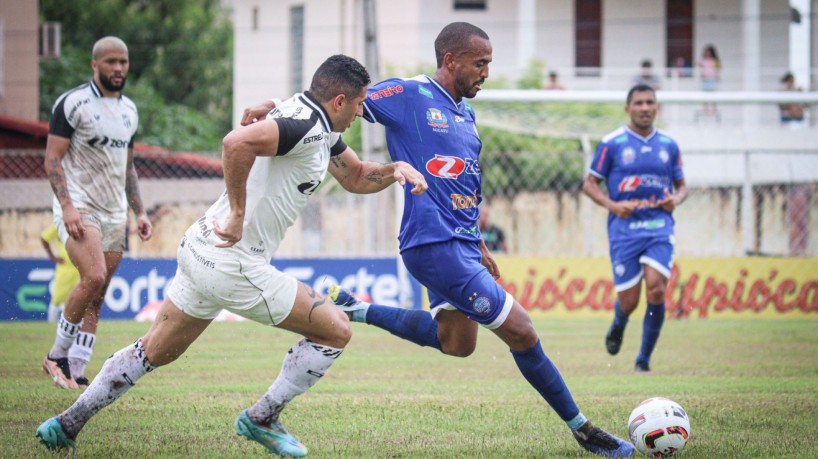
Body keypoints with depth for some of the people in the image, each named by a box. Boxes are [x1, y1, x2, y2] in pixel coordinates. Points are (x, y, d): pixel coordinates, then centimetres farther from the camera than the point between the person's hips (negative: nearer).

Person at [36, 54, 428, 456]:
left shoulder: (323, 131, 14)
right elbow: (237, 142, -35)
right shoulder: (306, 125, -19)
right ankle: (261, 419, 10)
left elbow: (356, 177, 28)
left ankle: (68, 423, 22)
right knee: (335, 330, 0)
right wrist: (238, 213, -27)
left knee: (154, 352, 20)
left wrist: (396, 169, 9)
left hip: (200, 250, 10)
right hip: (234, 265, -10)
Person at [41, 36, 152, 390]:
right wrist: (67, 206, -19)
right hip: (79, 208, -7)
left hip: (114, 214, 7)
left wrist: (139, 211, 16)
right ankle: (57, 355, -9)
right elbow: (52, 159, -9)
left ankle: (75, 372, 4)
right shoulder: (73, 103, -6)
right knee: (94, 277, -24)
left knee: (95, 300, 1)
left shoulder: (129, 110, 16)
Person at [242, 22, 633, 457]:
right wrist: (271, 106, -22)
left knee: (456, 342, 16)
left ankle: (357, 310, 25)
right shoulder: (408, 95, -7)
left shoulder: (465, 113, 17)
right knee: (521, 333, -7)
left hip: (462, 244, 10)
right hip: (435, 244, -10)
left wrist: (479, 244, 25)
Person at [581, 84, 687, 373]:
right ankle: (618, 326, 36)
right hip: (624, 228, -2)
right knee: (628, 301, -3)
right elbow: (590, 184, 4)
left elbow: (681, 185, 20)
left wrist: (676, 200, -4)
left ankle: (644, 358, -1)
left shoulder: (669, 145, 10)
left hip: (660, 227, 2)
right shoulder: (612, 143, 1)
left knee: (656, 290, -17)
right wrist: (613, 205, -13)